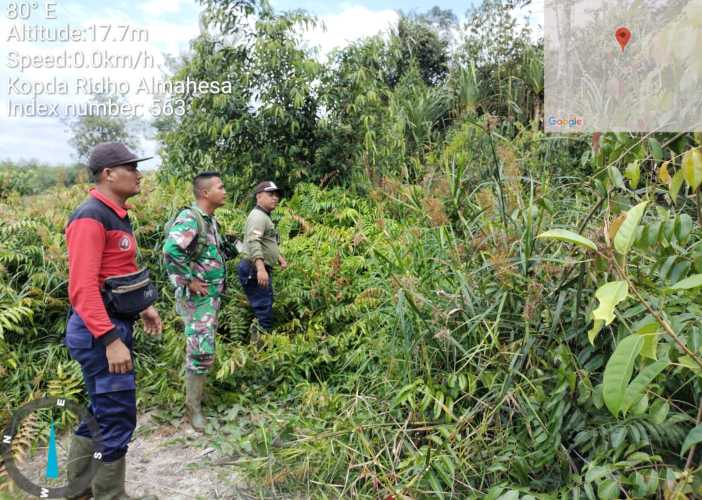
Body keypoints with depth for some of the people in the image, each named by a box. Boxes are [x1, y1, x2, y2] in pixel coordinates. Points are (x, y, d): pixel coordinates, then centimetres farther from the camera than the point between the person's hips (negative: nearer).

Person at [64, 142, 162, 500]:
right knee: (117, 418, -2)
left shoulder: (117, 215, 12)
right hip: (100, 330, -10)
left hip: (115, 323, 10)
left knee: (101, 412, 19)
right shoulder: (91, 217, -18)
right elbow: (82, 286, -25)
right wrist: (111, 340, -27)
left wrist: (143, 306, 20)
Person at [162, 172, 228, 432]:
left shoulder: (210, 220, 10)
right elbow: (171, 250, -36)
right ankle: (193, 405, 7)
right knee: (201, 351, -6)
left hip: (213, 295, 9)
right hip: (197, 297, -9)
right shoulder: (189, 219, -20)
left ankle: (195, 387, 33)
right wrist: (189, 281, -26)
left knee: (203, 349, 18)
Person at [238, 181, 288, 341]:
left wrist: (279, 257, 23)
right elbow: (253, 242, -30)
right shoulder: (258, 216, -14)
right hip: (254, 270, -11)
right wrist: (260, 267, -40)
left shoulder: (265, 217, 21)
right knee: (263, 309, -12)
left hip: (260, 270, 11)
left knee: (266, 308, 15)